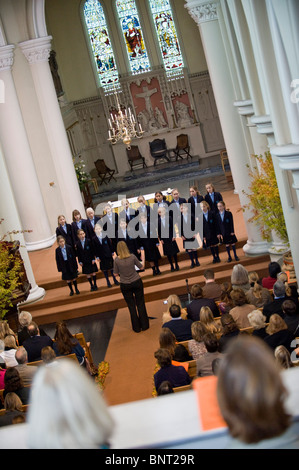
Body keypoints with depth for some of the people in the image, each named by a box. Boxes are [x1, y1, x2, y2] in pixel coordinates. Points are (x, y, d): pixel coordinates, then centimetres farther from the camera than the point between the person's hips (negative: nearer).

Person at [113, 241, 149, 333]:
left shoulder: (117, 260, -14)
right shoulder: (132, 257, -13)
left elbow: (116, 273, -5)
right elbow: (141, 267, 0)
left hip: (125, 285, 0)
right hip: (137, 282, 0)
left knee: (131, 306, 11)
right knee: (140, 303, 12)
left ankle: (137, 327, 17)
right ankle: (144, 325, 18)